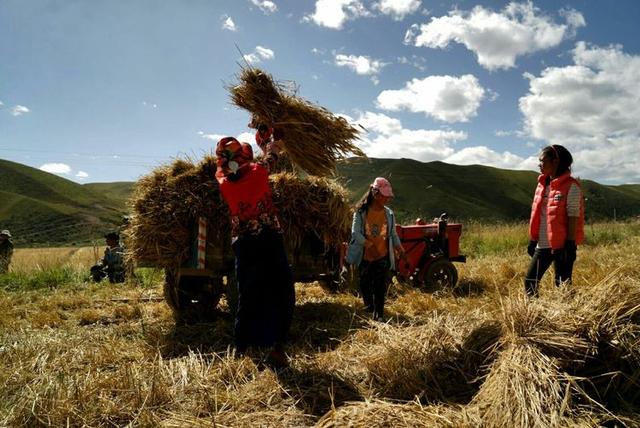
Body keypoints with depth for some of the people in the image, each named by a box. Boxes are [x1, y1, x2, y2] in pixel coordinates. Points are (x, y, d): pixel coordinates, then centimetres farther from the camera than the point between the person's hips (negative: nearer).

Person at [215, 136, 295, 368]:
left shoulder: (223, 183, 3)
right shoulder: (258, 172, -4)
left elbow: (221, 169, 25)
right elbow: (267, 159, 18)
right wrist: (269, 146, 36)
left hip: (243, 245, 4)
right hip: (269, 242, -3)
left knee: (247, 297, 13)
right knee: (282, 293, 6)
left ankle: (240, 349, 19)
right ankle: (277, 349, 2)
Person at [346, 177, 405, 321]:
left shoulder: (389, 213, 0)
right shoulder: (361, 212, -10)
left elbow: (393, 234, 7)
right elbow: (355, 233, -15)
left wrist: (399, 247, -10)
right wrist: (369, 245, -26)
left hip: (383, 256, 1)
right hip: (365, 256, -1)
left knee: (380, 287, -4)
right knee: (365, 284, 16)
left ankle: (379, 314, 5)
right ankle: (369, 306, 40)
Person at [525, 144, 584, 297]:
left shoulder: (571, 186, -10)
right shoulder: (542, 185, 10)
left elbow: (573, 217, -13)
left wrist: (570, 245, -17)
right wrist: (532, 239, 12)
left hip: (562, 245, -7)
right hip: (542, 245, 7)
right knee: (530, 281, 7)